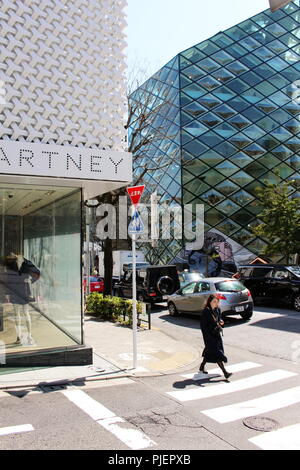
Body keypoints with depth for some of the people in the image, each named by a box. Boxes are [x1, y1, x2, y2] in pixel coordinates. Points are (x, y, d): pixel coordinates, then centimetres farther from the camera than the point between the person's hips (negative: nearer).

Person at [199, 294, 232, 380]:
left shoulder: (218, 310, 5)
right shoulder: (206, 312, -16)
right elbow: (203, 325, -15)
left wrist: (221, 322, -6)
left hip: (217, 334, 8)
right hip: (209, 335, -8)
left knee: (209, 351, 18)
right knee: (216, 353, -7)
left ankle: (202, 367, 36)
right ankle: (225, 372, -5)